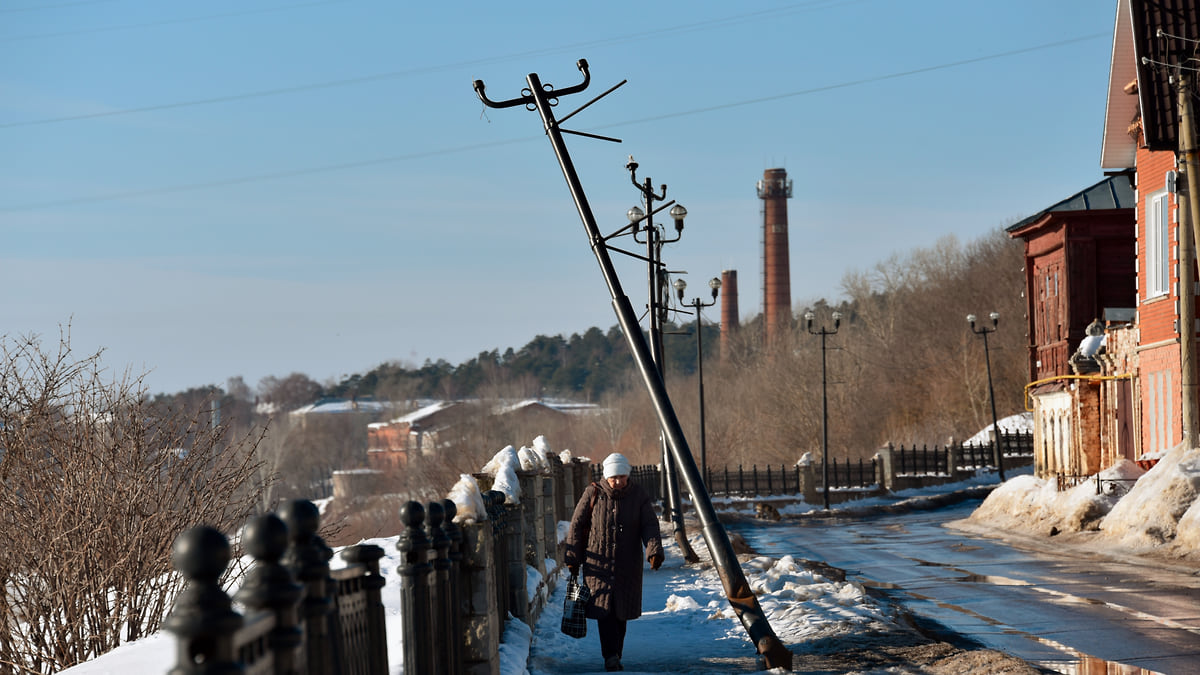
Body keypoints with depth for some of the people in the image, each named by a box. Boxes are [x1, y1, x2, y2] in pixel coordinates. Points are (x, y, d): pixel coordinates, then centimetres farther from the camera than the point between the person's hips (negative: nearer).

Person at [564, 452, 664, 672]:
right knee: (604, 609, -12)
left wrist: (654, 551, -25)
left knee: (621, 612, 6)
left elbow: (650, 526, -7)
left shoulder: (638, 496, 0)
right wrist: (572, 558, 0)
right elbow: (577, 526, 2)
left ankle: (615, 657, 17)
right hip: (598, 563, -2)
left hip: (627, 567, 2)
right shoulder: (593, 494, -4)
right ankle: (611, 656, -16)